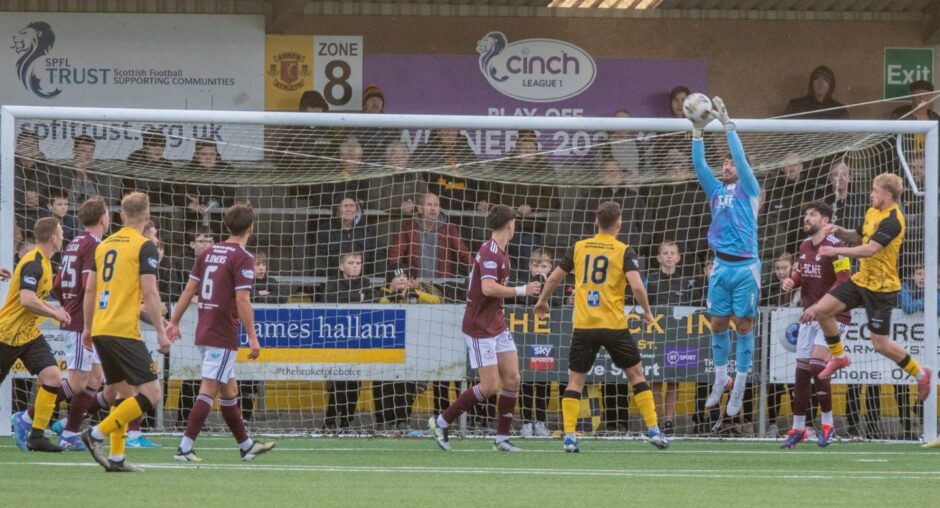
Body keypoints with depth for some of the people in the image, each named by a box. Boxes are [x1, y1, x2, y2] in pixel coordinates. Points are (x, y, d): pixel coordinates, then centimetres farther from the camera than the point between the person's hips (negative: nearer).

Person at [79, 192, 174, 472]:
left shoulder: (104, 245, 14)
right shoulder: (144, 247, -6)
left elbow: (89, 290, 18)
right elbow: (149, 293, -13)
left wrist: (88, 328, 27)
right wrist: (161, 332, -9)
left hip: (100, 332, 8)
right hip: (125, 331, -8)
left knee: (125, 393, 16)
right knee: (152, 394, -5)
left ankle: (116, 457, 9)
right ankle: (97, 434, -14)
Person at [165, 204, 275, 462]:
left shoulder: (209, 253, 10)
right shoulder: (243, 258, -12)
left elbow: (190, 289, 11)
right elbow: (242, 300, -18)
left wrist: (174, 321, 16)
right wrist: (253, 338, -17)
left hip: (204, 331, 8)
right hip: (223, 334, -8)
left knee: (229, 390, 17)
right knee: (209, 390, -7)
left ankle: (246, 445, 27)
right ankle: (185, 448, -13)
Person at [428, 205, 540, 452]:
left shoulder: (498, 252, 12)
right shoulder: (490, 252, -19)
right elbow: (488, 288, -31)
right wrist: (521, 291, -25)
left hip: (497, 326, 10)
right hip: (480, 329, -10)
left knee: (512, 379, 2)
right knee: (490, 386, -8)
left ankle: (502, 438, 7)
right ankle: (442, 422, 4)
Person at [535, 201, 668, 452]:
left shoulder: (579, 248, 6)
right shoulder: (624, 251, -3)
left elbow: (554, 278, 10)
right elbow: (636, 285, -14)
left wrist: (542, 301, 28)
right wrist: (647, 311, 2)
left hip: (583, 325, 2)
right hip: (614, 325, -2)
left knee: (575, 380, 8)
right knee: (636, 373, 13)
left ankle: (569, 436, -4)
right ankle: (653, 430, 10)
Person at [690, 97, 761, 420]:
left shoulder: (748, 189, 3)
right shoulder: (716, 190, 14)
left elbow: (741, 157, -9)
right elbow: (699, 165, 5)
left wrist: (726, 123, -13)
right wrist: (697, 131, -6)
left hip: (746, 266, -4)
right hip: (721, 266, 4)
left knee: (743, 325, -1)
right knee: (718, 324, 6)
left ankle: (739, 387, 3)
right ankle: (720, 380, 19)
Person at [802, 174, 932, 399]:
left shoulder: (892, 221, -22)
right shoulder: (872, 213, 7)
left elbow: (870, 249, -31)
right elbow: (859, 239, 21)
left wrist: (837, 251, -32)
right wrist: (840, 232, 2)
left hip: (881, 288, -8)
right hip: (861, 279, 8)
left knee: (881, 344, -4)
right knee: (821, 310, -1)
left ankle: (920, 373, 17)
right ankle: (838, 356, 18)